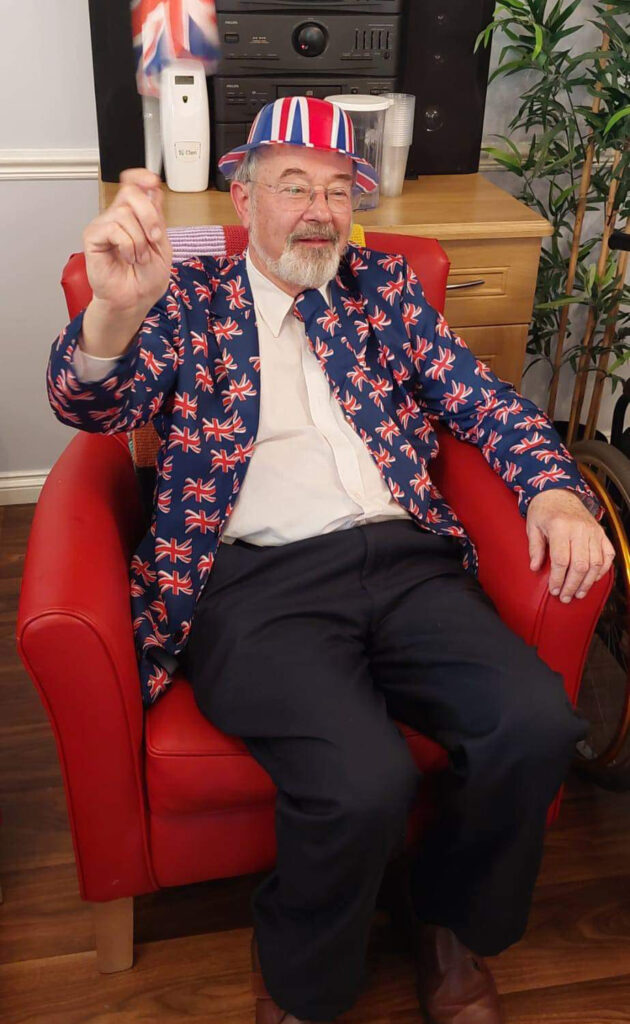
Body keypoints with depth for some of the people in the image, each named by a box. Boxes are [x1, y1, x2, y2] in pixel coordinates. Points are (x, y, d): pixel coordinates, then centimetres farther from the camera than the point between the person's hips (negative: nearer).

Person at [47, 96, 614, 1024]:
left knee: (537, 725, -21)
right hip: (255, 581, -3)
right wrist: (114, 310, -27)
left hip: (406, 559, 4)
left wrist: (555, 491, -4)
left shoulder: (385, 285, 21)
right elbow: (91, 404, -4)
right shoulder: (188, 299, 11)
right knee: (367, 779, -29)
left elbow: (483, 400, 16)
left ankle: (452, 929, 12)